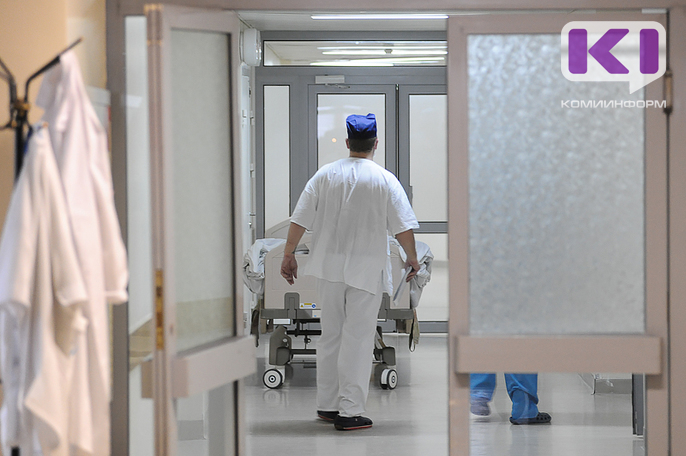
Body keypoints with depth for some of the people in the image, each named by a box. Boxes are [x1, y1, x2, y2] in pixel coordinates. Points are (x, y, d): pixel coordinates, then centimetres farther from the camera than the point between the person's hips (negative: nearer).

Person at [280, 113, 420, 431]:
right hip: (366, 269, -3)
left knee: (330, 335, 15)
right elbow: (403, 227, -7)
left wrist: (289, 255, 11)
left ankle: (327, 404, 21)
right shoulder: (385, 180, -7)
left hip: (329, 266, 3)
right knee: (357, 338, -1)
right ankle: (350, 411, -2)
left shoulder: (325, 175, 1)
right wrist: (412, 259, 8)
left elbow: (299, 220, 1)